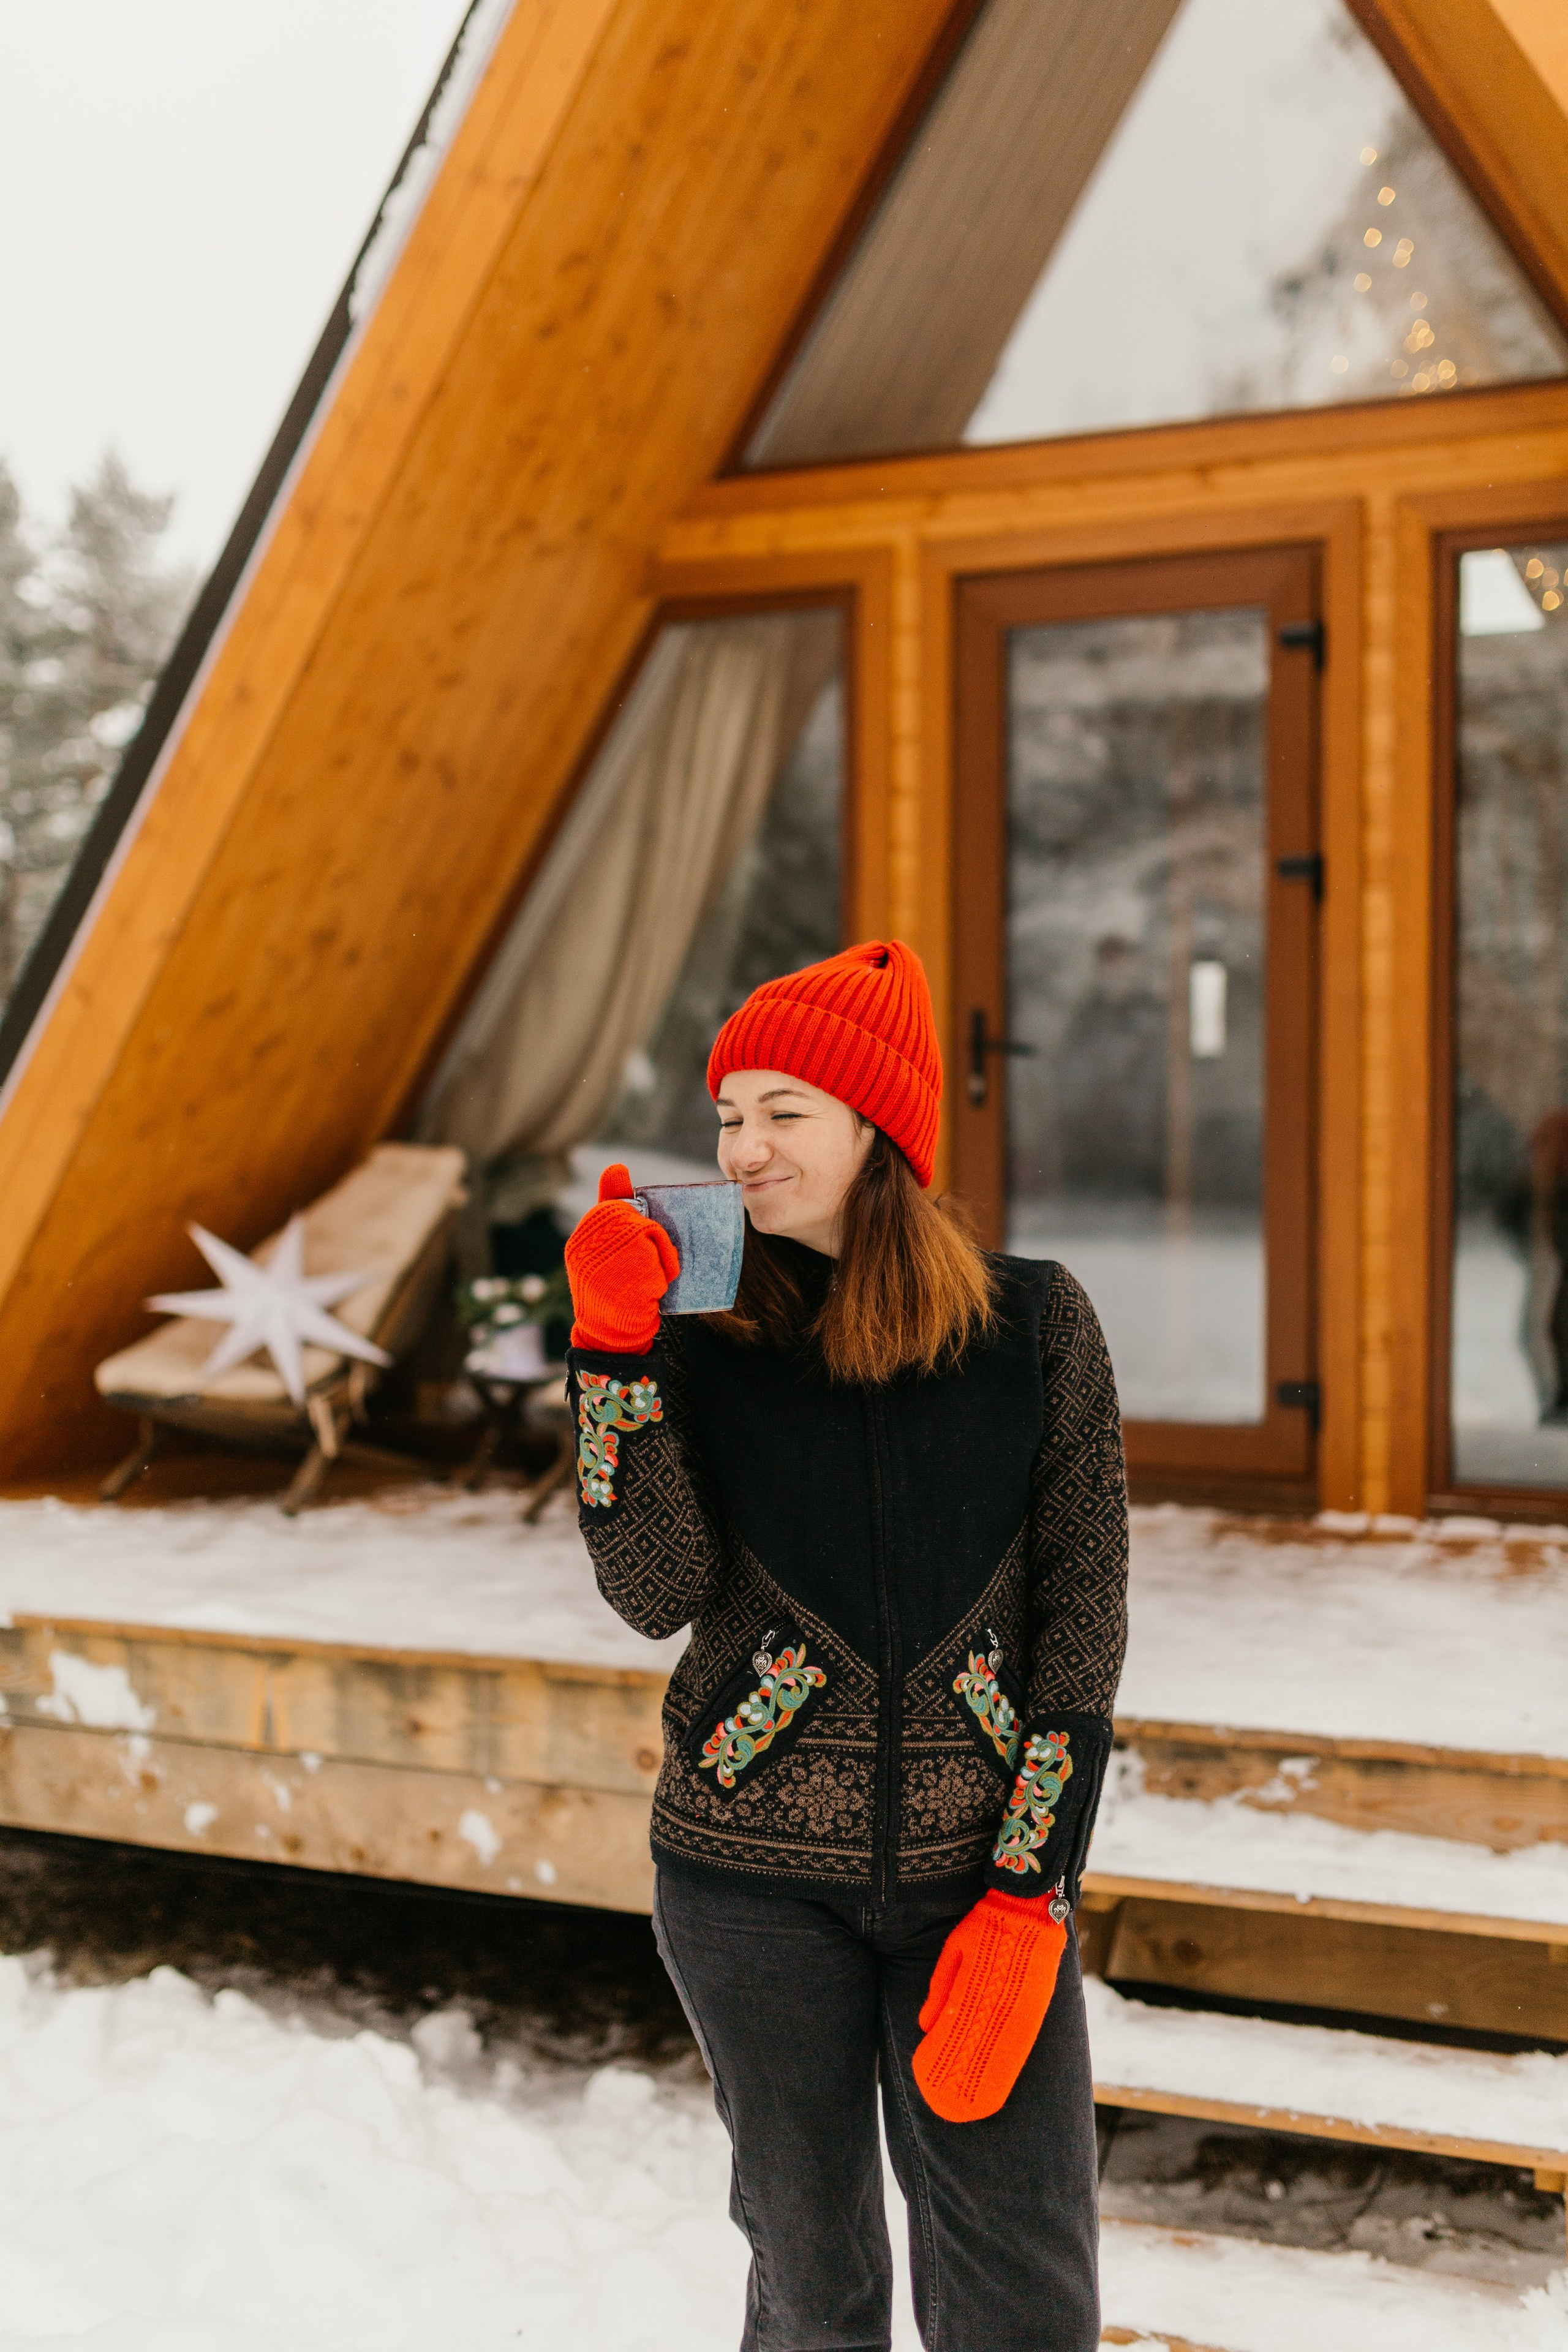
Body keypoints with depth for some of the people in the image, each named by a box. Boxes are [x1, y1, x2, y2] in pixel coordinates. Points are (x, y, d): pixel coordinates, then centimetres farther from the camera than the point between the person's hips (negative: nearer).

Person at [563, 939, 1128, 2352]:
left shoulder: (1035, 1323, -3)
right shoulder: (705, 1339, -1)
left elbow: (1084, 1608, -4)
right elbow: (658, 1594, -12)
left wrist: (1031, 1893, -9)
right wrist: (615, 1352, -20)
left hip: (981, 1871, 0)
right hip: (756, 1876, 1)